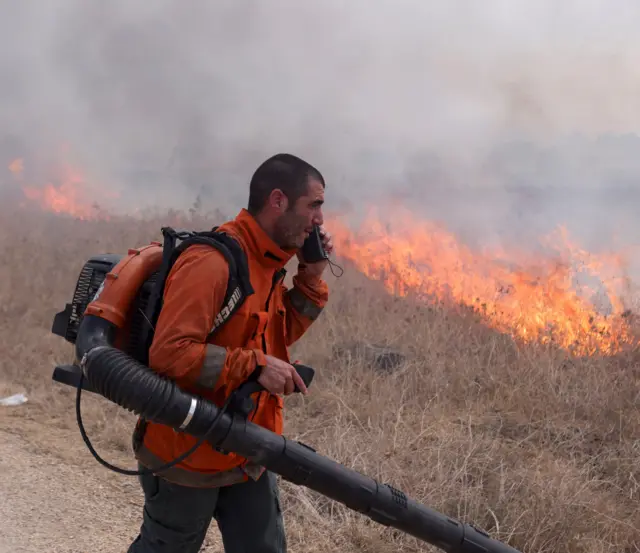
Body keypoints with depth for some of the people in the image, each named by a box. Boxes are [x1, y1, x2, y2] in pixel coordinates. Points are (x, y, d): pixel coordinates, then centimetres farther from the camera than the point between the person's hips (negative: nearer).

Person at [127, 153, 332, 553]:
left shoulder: (268, 263, 6)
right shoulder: (212, 262, -24)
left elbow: (281, 334, 17)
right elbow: (169, 352, -31)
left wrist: (311, 277, 4)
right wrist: (255, 365, -28)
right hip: (189, 455, -8)